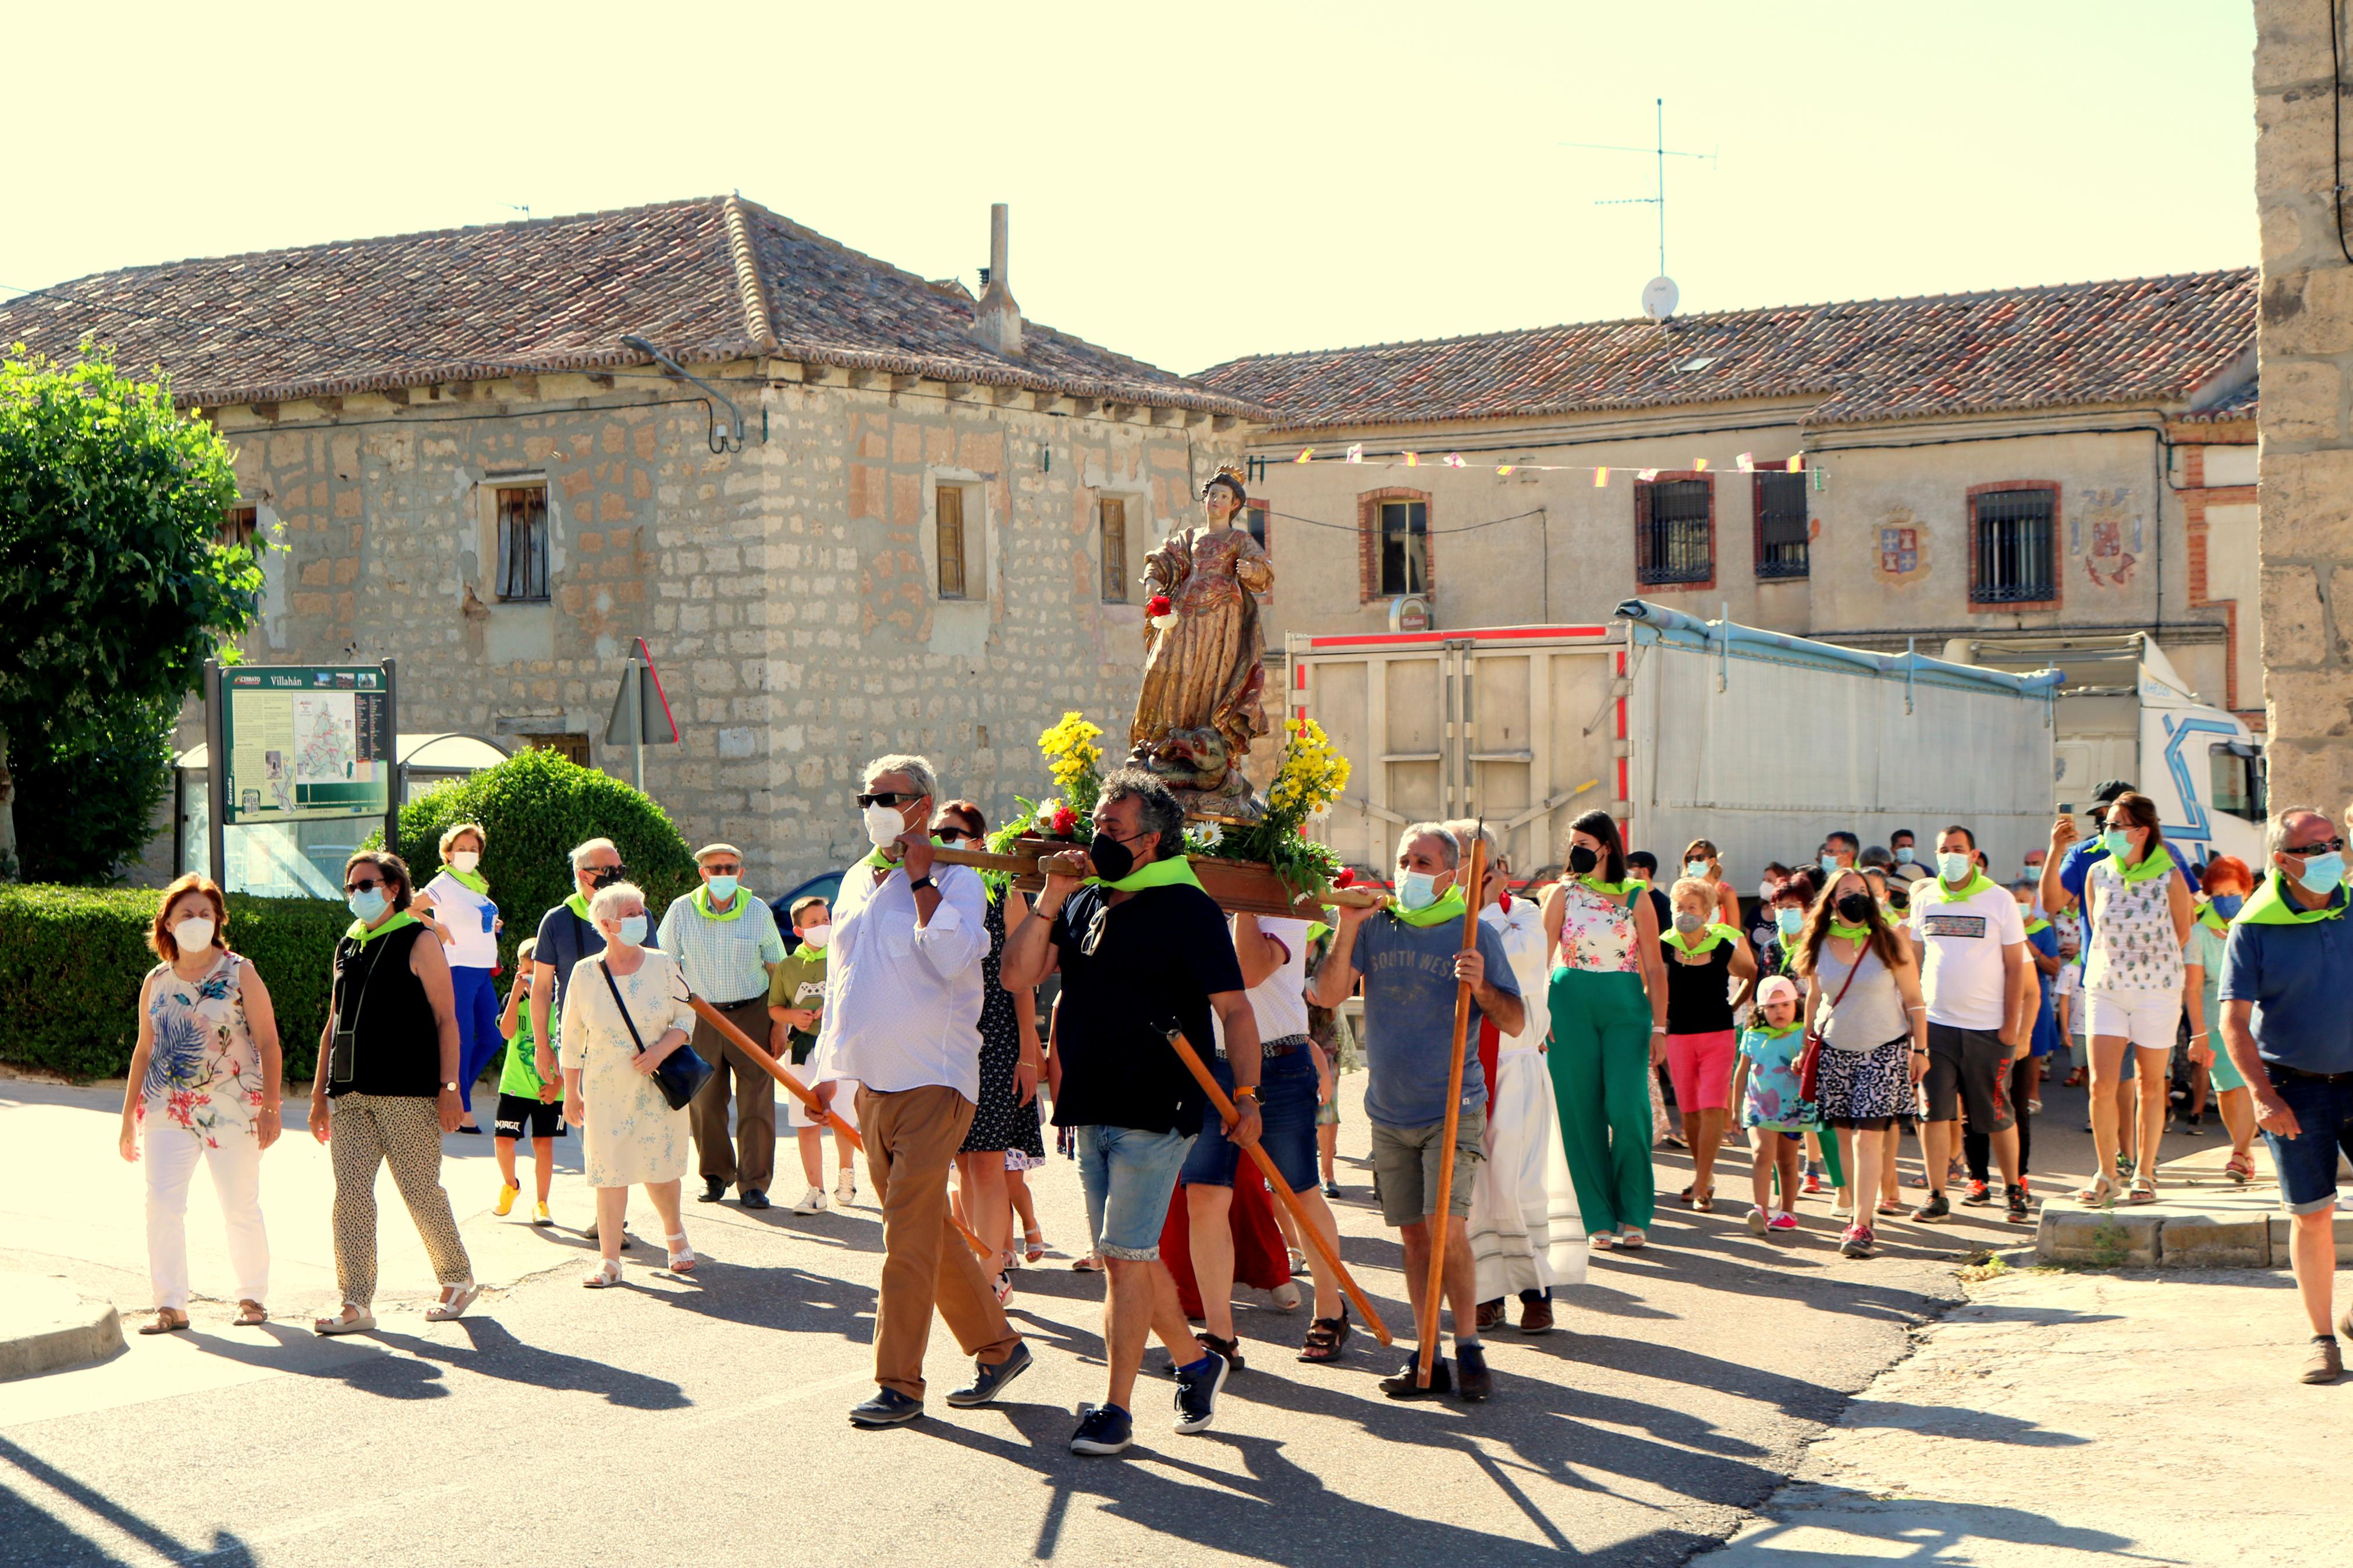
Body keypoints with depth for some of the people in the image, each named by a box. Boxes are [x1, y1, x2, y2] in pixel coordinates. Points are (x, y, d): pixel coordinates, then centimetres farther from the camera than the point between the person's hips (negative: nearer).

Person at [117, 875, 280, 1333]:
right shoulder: (156, 982, 9)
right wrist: (128, 1118, 15)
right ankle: (170, 1305, -3)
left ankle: (253, 1296, 19)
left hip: (232, 1110, -2)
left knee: (241, 1207, 3)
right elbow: (144, 1051, 16)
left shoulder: (239, 974, 0)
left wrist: (271, 1108, -10)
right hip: (167, 1111, 3)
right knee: (161, 1204, -9)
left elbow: (268, 1045, -2)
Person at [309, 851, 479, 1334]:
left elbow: (446, 1019, -5)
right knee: (351, 1195, -3)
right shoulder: (347, 946, 17)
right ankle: (356, 1303, -1)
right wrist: (320, 1093, 18)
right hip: (351, 1095, 6)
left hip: (407, 1094, -6)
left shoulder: (418, 942, -1)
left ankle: (459, 1280, 18)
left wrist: (449, 1086, -13)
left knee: (421, 1191, -1)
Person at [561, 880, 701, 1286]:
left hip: (659, 1086, 1)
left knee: (662, 1168, 5)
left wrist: (662, 1049, -15)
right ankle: (609, 1260, 7)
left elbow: (686, 1017, 4)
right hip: (606, 1090, 0)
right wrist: (571, 1093, 6)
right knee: (610, 1171, -1)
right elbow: (572, 1039, 5)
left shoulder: (662, 965, 0)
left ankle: (675, 1233, 33)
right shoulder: (585, 974, -2)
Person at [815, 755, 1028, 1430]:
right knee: (929, 1228, 13)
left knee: (909, 1234, -10)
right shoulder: (857, 882, 15)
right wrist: (829, 1065, 22)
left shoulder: (955, 880, -6)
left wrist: (920, 881, -19)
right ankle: (998, 1344, 25)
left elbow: (953, 957, -25)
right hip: (872, 1082, 8)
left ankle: (899, 1383, -5)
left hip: (932, 1080, -7)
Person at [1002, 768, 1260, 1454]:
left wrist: (1245, 1094, -18)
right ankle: (1195, 1362, 33)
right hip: (1092, 1110, 7)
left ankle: (1116, 1410, -3)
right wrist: (1050, 898, -6)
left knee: (1125, 1257, -9)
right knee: (1127, 1256, 14)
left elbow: (1235, 1009, -9)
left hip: (1156, 1111, -7)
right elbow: (1019, 975, 3)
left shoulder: (1187, 909, -7)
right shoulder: (1084, 903, 11)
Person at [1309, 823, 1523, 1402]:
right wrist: (1347, 929, -16)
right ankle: (1428, 1358, 12)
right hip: (1390, 1113, 3)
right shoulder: (1375, 926, 5)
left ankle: (1469, 1348, -4)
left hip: (1452, 1111, -3)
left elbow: (1515, 1023, 0)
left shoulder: (1474, 934, -1)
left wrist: (1481, 988, -19)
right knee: (1414, 1234, 6)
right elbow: (1328, 995, -5)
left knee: (1446, 1228, -15)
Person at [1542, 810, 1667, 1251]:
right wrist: (1537, 1016, -4)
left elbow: (1654, 967, 4)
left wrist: (1659, 1027, -2)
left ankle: (1632, 1216, 5)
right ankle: (1598, 1220, 8)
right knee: (1581, 1111, 0)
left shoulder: (1635, 898, 5)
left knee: (1628, 1109, -10)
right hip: (1571, 1005, 1)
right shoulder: (1564, 893, 7)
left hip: (1626, 1007, -1)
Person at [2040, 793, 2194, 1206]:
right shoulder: (2098, 873, 0)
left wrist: (2148, 961, 9)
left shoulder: (2169, 878, -9)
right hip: (2105, 989, 2)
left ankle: (2144, 1174, 18)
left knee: (2151, 1084, 6)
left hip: (2157, 990, -2)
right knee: (2101, 1085, -5)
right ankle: (2106, 1175, 8)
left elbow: (2182, 934, 4)